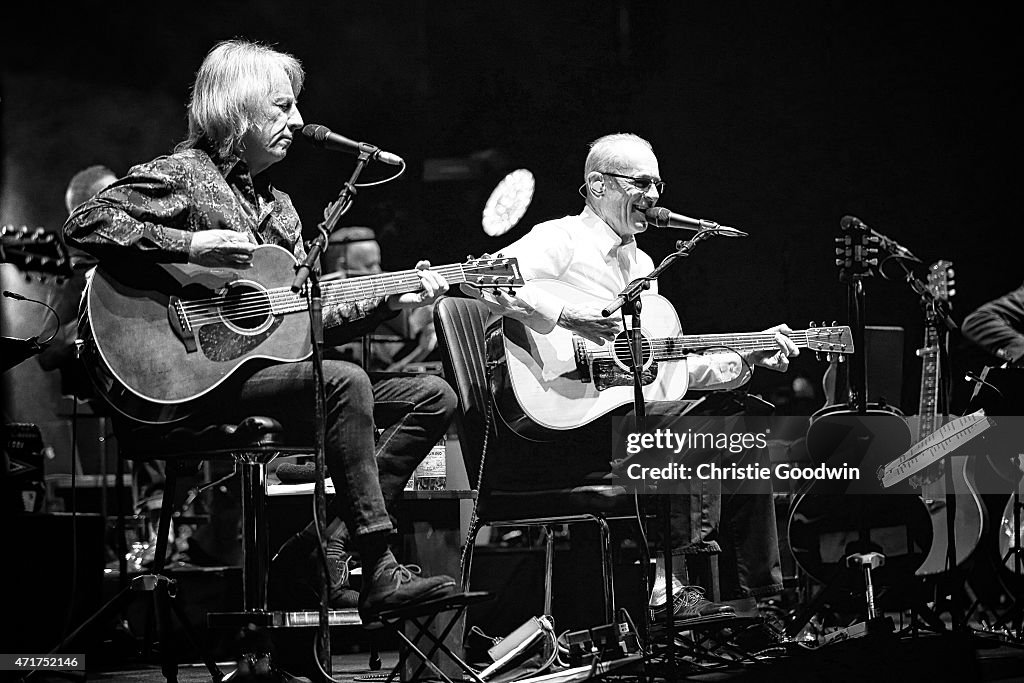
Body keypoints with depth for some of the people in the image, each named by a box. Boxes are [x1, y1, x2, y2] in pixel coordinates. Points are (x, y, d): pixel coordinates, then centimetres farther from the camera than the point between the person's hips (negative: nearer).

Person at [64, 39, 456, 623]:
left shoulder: (278, 205, 23)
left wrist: (393, 301, 8)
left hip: (272, 363, 8)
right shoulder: (182, 174, -2)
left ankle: (358, 525, -13)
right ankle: (381, 574, -32)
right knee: (346, 381, -31)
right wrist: (190, 246, -21)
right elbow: (87, 224, -15)